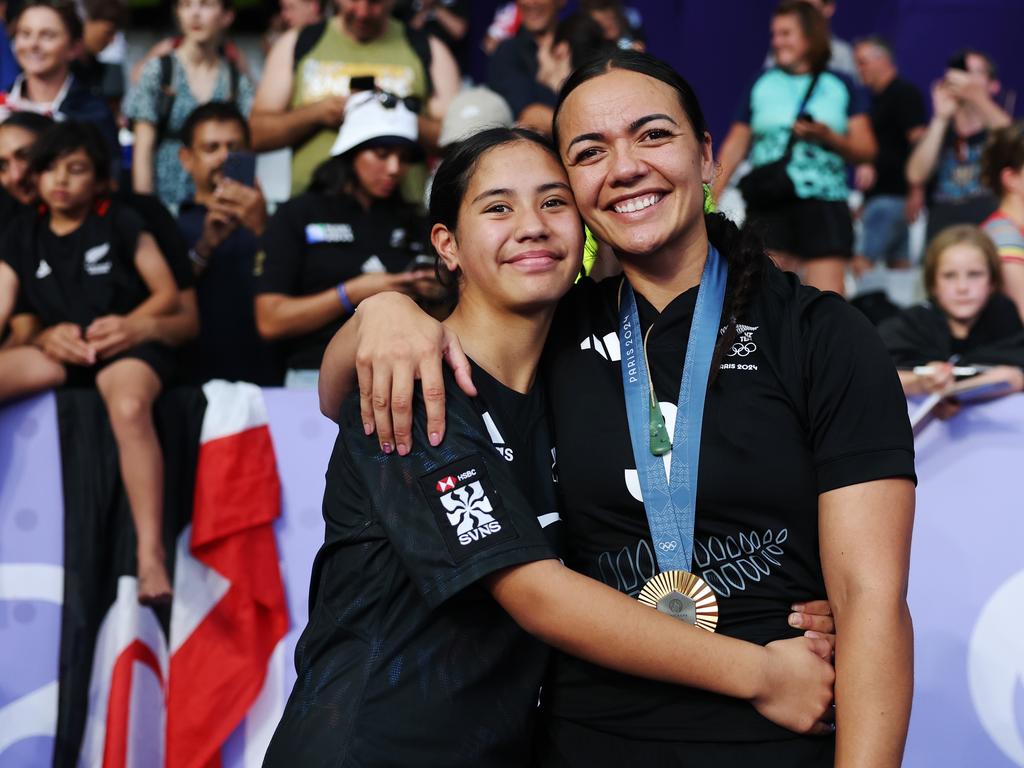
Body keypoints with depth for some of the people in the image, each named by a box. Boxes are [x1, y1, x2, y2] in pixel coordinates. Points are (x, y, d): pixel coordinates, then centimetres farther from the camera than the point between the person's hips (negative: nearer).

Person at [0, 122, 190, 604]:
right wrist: (49, 335, -11)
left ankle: (151, 555, -40)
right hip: (60, 350, 4)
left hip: (126, 345, -4)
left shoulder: (120, 224, 5)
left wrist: (132, 323, -17)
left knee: (129, 407, -38)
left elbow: (168, 294, 2)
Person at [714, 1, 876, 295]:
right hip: (769, 203, 1)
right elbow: (735, 146, 13)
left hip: (824, 204, 0)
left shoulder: (841, 87, 9)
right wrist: (711, 198, 6)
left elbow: (866, 150, 7)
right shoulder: (762, 84, 11)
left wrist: (827, 136, -11)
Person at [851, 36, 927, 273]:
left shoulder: (904, 93, -7)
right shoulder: (876, 98, 20)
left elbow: (919, 142, -15)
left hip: (892, 194, -9)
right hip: (879, 194, 9)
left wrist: (916, 191, -20)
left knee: (863, 264, -16)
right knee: (899, 265, 7)